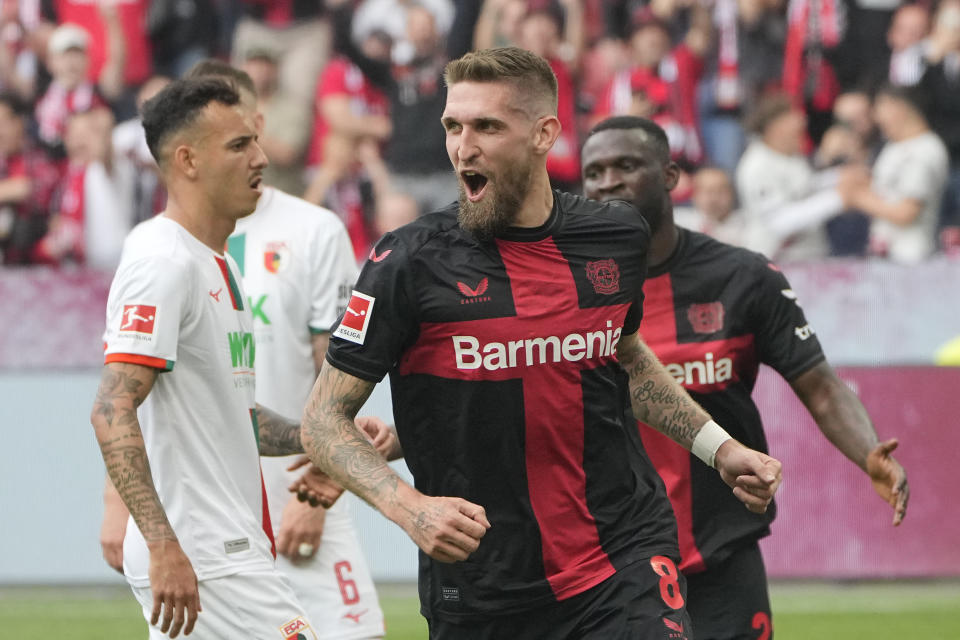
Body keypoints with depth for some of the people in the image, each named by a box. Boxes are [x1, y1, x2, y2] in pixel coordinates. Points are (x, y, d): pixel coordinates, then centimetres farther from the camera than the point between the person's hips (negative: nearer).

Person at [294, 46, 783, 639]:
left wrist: (719, 449, 20)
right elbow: (325, 419, -6)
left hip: (626, 567, 2)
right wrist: (409, 507, -21)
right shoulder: (410, 262, -9)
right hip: (479, 592, -1)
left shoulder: (618, 239, 3)